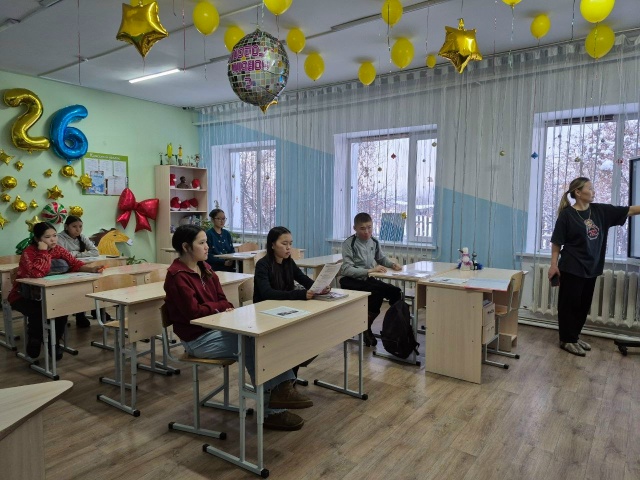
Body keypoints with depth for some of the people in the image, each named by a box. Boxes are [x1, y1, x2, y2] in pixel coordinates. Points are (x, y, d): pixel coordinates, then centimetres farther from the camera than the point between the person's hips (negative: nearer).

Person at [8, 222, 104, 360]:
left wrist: (91, 268, -33)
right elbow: (37, 274, -40)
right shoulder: (29, 252, -23)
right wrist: (43, 252, -34)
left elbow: (75, 264, -14)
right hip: (22, 296, -5)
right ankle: (34, 340, 0)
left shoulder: (58, 249, -5)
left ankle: (54, 342, 2)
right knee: (38, 311, -32)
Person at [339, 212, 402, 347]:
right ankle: (366, 328, -13)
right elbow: (347, 269, -24)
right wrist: (370, 270, -33)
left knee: (396, 292, -12)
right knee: (378, 291, -30)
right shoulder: (349, 244, -14)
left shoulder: (374, 242, 5)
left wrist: (392, 264, 1)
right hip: (351, 281, -6)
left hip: (367, 279, 6)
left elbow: (382, 259, 23)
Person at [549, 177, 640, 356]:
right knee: (569, 304, 2)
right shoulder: (567, 214, -11)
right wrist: (553, 265, -12)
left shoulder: (600, 210, 5)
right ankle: (567, 340, 12)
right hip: (571, 268, -6)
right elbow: (556, 242, -10)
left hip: (590, 268, 6)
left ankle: (575, 336, 27)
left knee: (584, 305, 14)